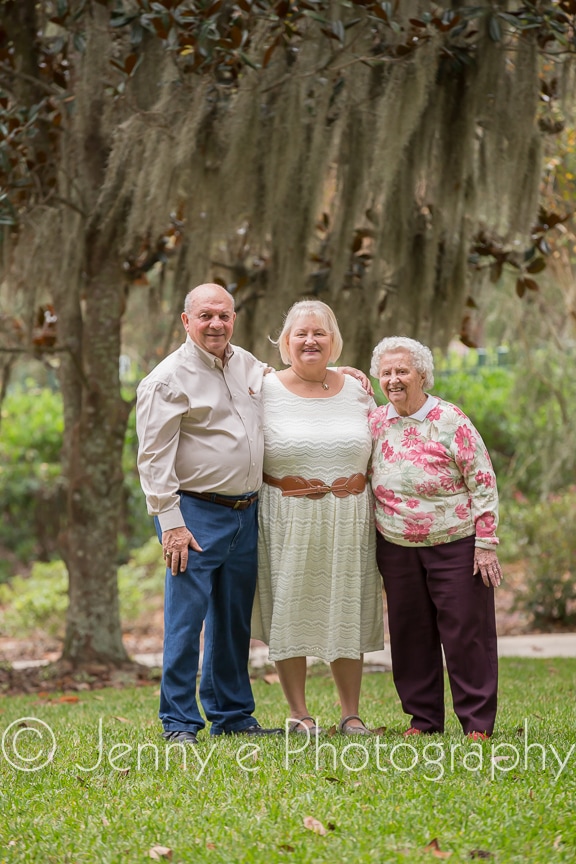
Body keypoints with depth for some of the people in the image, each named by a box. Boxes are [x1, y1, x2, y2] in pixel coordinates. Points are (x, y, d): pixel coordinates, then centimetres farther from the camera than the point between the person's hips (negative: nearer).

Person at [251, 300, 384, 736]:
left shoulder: (357, 391, 8)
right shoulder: (266, 390, -1)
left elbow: (378, 458, 15)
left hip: (349, 521, 2)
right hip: (287, 520, -2)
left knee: (347, 615, 6)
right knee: (289, 612, 2)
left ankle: (352, 714, 15)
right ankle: (299, 713, 12)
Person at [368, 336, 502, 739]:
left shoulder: (449, 420, -8)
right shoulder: (376, 422, 5)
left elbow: (483, 483, -8)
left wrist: (486, 544, -12)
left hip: (455, 546, -4)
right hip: (396, 550, 5)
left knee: (466, 633, -2)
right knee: (410, 634, 8)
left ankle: (478, 722, 5)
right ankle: (423, 718, 18)